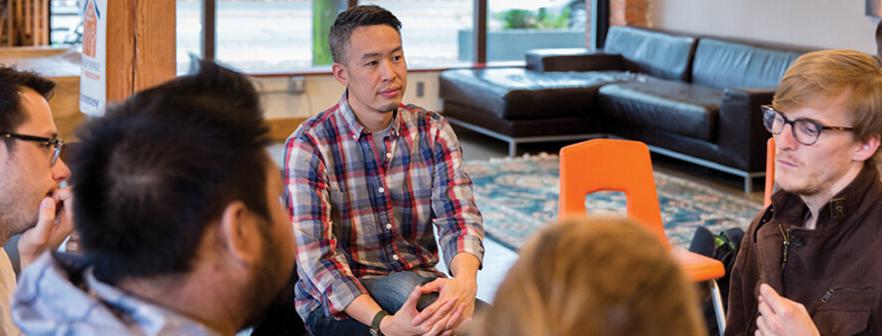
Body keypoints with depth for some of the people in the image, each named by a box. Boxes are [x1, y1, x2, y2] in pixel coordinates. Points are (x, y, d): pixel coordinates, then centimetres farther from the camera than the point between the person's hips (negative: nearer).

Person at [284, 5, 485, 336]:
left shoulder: (433, 131, 3)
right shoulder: (308, 146, -11)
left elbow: (458, 216, -8)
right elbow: (316, 256, -18)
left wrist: (465, 280, -32)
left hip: (421, 283, 4)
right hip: (337, 305, -3)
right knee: (406, 286, -36)